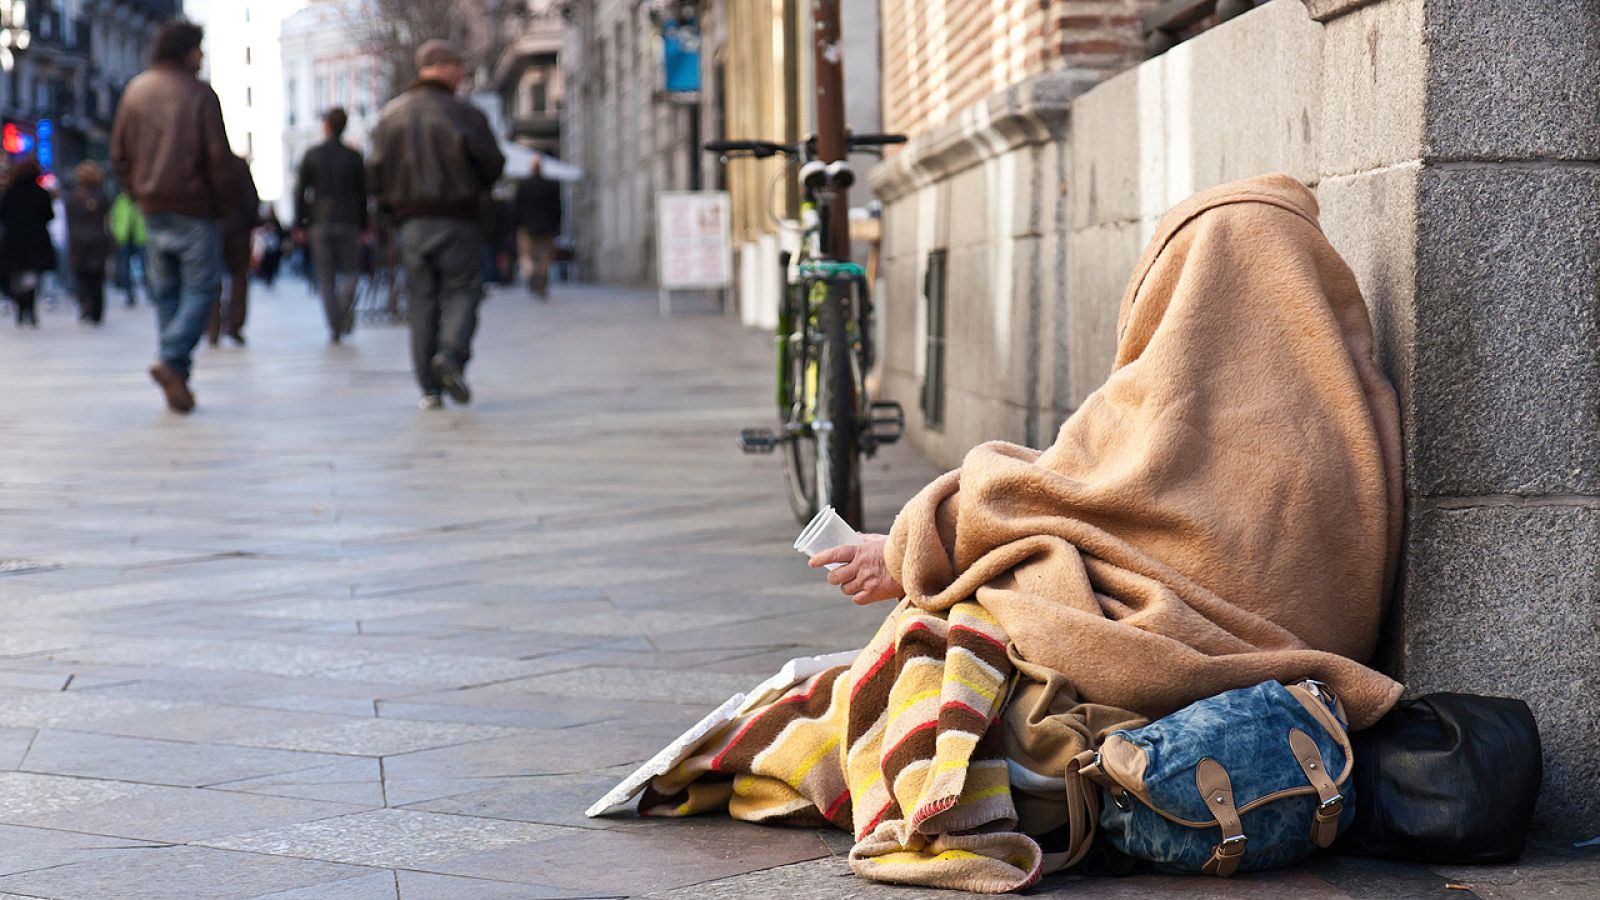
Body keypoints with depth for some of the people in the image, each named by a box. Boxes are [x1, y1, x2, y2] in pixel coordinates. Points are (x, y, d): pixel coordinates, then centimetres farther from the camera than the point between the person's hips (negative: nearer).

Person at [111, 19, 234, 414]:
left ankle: (176, 381, 8)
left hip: (152, 208, 6)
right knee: (200, 288, -2)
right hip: (194, 208, -6)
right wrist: (226, 201, 0)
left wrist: (138, 194, 17)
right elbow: (219, 155, -11)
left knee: (166, 292, 11)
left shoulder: (136, 90, 9)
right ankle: (173, 359, -21)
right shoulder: (199, 93, -8)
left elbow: (120, 152, 11)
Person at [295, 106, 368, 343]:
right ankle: (345, 304, -22)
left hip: (320, 223, 0)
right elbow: (362, 193, 4)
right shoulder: (353, 157, 2)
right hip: (348, 222, 0)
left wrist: (299, 223, 6)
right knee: (351, 270, 9)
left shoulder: (312, 155, 1)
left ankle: (334, 327, 0)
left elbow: (300, 190, 1)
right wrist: (363, 225, 10)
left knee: (325, 276, 5)